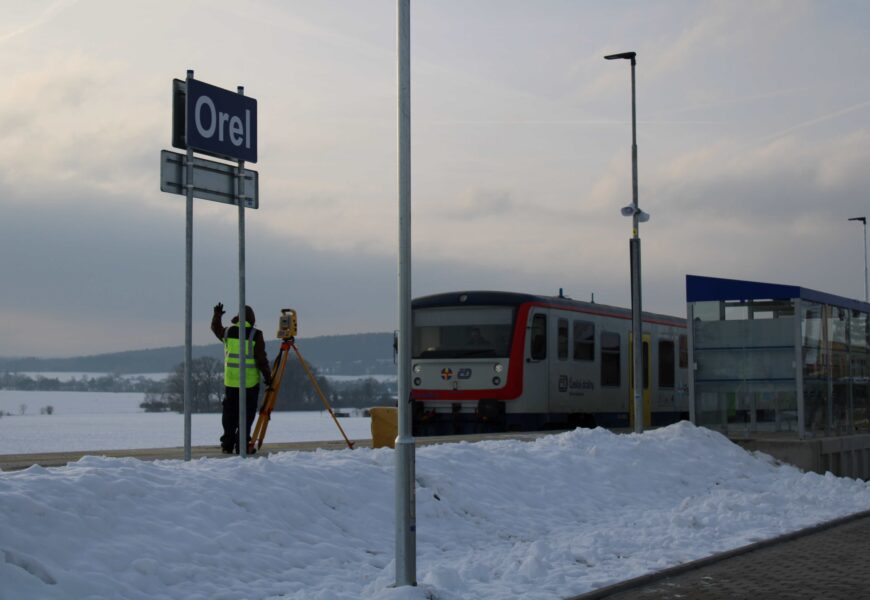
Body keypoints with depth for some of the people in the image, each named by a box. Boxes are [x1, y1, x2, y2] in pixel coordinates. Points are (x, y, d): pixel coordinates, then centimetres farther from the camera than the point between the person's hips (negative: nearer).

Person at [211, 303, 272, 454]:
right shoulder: (255, 335, -9)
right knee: (247, 415, 1)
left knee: (229, 414, 12)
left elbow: (216, 328, 27)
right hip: (250, 382, -4)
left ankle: (227, 445, 12)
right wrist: (268, 377, -1)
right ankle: (242, 445, -4)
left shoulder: (228, 332, 4)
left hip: (230, 381, 4)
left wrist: (217, 315, 37)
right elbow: (261, 359, -9)